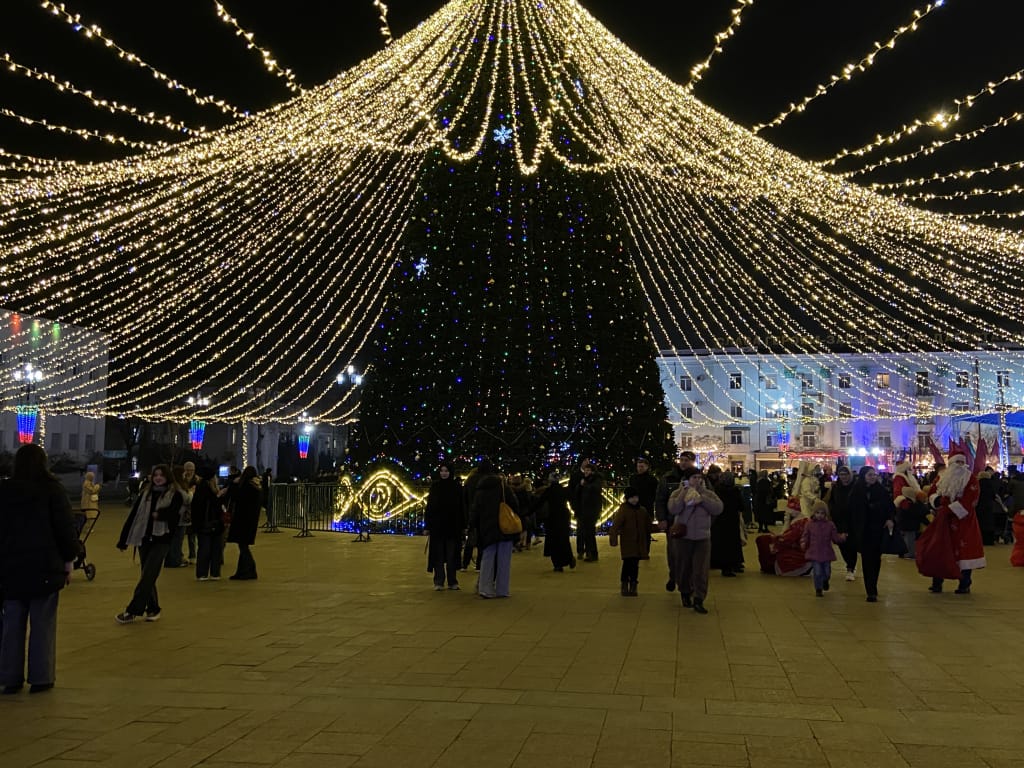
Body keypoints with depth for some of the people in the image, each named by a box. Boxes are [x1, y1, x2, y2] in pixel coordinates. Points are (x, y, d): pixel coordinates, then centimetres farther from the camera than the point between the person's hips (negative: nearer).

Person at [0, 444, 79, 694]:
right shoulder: (52, 490, -7)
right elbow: (65, 528, -7)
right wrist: (68, 561, 2)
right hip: (45, 567, -3)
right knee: (43, 624, 2)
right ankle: (40, 678, 3)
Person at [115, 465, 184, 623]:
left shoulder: (174, 494, -1)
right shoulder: (145, 493, 10)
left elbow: (174, 514, -15)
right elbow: (133, 516, 9)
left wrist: (160, 514, -29)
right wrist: (123, 540, 7)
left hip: (161, 540, -4)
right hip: (143, 539, 5)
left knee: (147, 576, -8)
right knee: (148, 577, 10)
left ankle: (132, 611, -5)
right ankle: (153, 609, 22)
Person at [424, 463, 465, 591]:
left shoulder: (457, 486, 1)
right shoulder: (434, 486, 3)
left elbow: (461, 507, 1)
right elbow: (429, 506, 3)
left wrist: (463, 525, -3)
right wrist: (428, 526, -2)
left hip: (453, 525, 0)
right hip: (437, 525, 0)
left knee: (452, 555, 5)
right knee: (438, 555, 3)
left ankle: (452, 581, 13)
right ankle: (438, 582, 8)